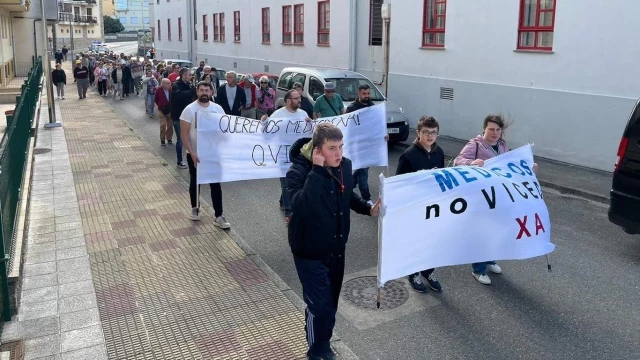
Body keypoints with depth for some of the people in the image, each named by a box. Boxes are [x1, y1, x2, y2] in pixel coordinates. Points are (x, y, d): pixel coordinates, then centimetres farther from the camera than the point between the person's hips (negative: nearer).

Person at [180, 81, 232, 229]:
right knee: (195, 183, 14)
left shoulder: (218, 109, -1)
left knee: (216, 185, 1)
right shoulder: (190, 109, -11)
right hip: (194, 154, -2)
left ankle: (219, 217, 6)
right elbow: (184, 134, -11)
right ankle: (195, 209, 35)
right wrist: (192, 154, -19)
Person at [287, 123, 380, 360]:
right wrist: (317, 170, -39)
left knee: (330, 303, 18)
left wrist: (368, 209, -1)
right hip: (310, 251, -6)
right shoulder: (298, 171, -23)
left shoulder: (344, 166, -4)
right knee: (319, 305, -3)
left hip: (336, 248, 6)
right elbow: (301, 206, -41)